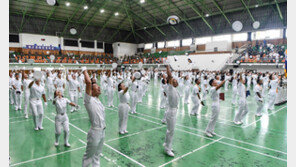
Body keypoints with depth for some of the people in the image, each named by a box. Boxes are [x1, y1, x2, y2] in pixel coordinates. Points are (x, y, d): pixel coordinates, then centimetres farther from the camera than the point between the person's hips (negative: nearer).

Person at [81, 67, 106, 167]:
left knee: (97, 155, 22)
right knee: (88, 155, 10)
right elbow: (88, 82, -24)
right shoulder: (89, 100, -16)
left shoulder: (97, 101, 10)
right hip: (95, 132, -8)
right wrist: (84, 71, -17)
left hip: (102, 131, 8)